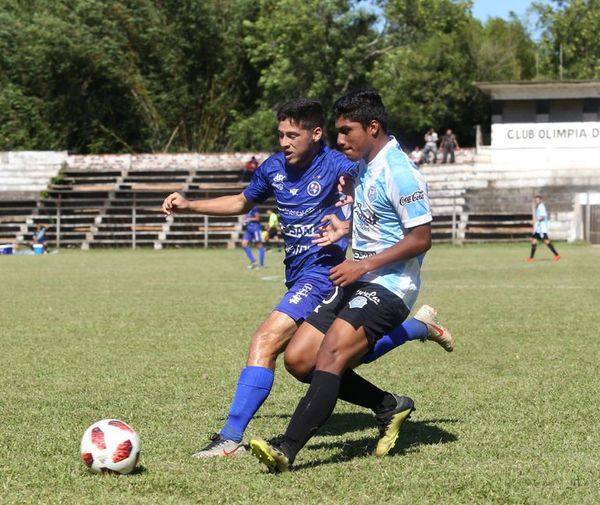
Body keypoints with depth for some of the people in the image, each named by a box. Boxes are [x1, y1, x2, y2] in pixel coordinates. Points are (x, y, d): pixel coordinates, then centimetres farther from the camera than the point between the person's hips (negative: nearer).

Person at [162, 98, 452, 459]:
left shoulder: (338, 166, -14)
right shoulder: (274, 167, 7)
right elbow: (242, 202, 24)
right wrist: (187, 206, 15)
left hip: (323, 271, -8)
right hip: (298, 276, 8)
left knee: (265, 342, -21)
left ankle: (231, 439, -21)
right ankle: (422, 327, 42)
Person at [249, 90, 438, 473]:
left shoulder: (399, 172, -16)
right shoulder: (366, 165, 13)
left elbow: (421, 238, -18)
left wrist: (363, 265, -20)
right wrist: (346, 227, 15)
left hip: (389, 287, -10)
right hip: (358, 282, 10)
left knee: (331, 353, -27)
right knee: (298, 356, 2)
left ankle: (287, 449, -31)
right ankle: (389, 406, 15)